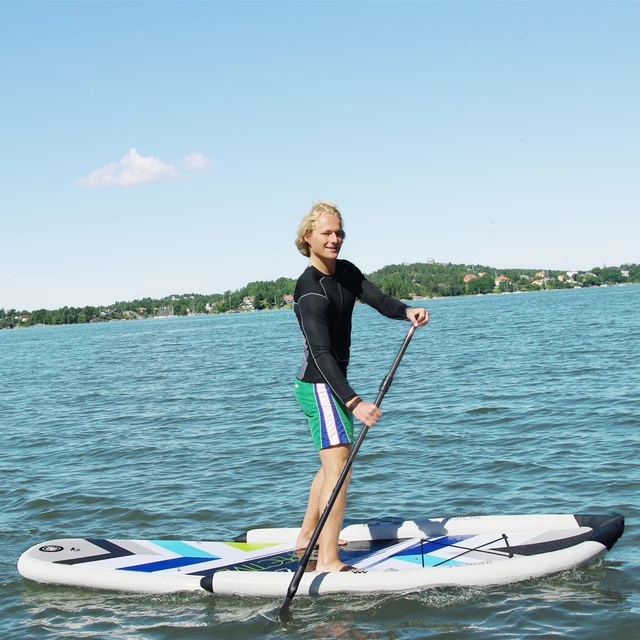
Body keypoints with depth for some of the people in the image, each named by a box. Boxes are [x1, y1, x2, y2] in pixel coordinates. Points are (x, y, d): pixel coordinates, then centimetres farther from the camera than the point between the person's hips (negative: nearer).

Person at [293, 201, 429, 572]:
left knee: (333, 464, 22)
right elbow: (322, 354, -32)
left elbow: (378, 300, -7)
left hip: (334, 383, 10)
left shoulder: (347, 272, 5)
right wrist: (353, 402, -42)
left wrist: (407, 311, -31)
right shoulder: (310, 291, -23)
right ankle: (328, 561, -20)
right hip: (318, 385, -10)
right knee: (339, 469, -18)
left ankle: (307, 538, 36)